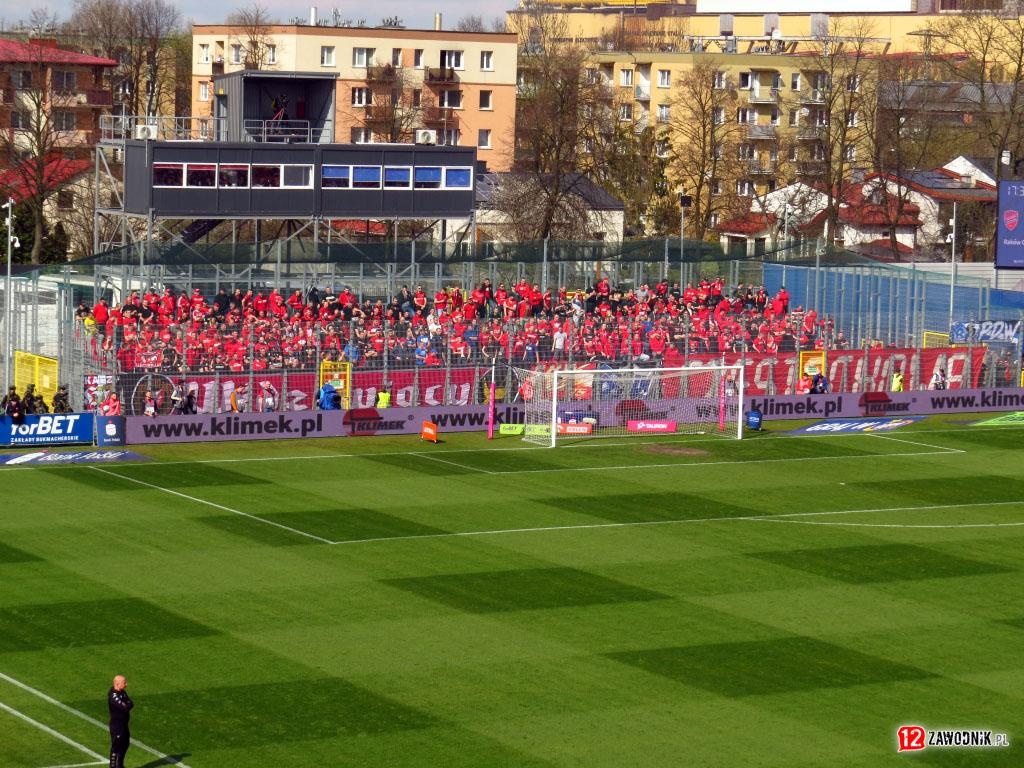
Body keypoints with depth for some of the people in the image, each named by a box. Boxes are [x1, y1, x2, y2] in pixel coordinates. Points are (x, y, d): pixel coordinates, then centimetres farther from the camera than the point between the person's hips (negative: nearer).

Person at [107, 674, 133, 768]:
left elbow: (130, 703, 2)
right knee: (116, 746, -2)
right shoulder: (113, 696, -25)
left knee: (125, 744, 22)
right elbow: (126, 707, -30)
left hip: (124, 723, 10)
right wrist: (129, 704, -10)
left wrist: (128, 704, -18)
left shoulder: (122, 692, 5)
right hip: (116, 724, -10)